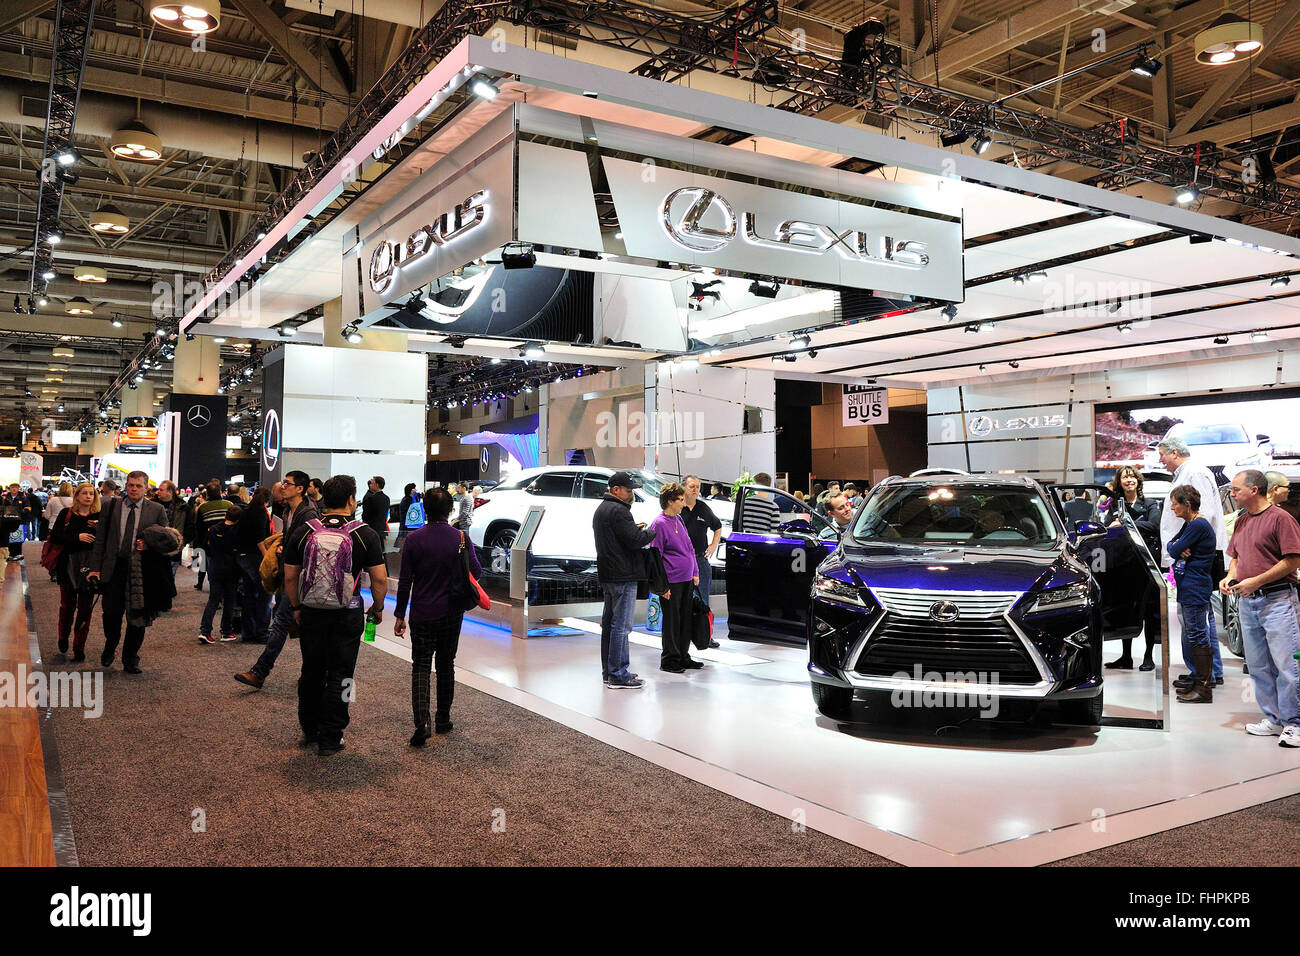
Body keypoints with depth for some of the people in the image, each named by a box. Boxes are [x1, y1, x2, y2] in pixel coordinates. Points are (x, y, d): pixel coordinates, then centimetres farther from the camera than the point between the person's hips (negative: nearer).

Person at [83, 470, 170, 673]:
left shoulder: (156, 510, 2)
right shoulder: (110, 506, 5)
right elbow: (100, 538, 6)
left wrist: (149, 546, -13)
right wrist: (95, 567, 1)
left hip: (142, 570, 0)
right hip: (114, 567, 1)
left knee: (137, 617, 4)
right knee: (112, 612, 1)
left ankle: (130, 660, 18)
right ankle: (110, 647, 31)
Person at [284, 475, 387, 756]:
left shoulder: (303, 532, -1)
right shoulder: (366, 534, -8)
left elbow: (290, 577, 2)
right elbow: (380, 579, -8)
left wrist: (296, 607, 16)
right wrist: (378, 608, 7)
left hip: (311, 614, 3)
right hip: (348, 615, -2)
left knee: (312, 672, 17)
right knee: (339, 676, 6)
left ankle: (310, 730, 32)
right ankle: (330, 739, 12)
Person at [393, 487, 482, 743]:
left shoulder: (414, 539, -8)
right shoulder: (462, 538, -6)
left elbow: (405, 581, -5)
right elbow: (477, 572, 1)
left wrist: (400, 615, 3)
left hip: (422, 614, -1)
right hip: (452, 614, 1)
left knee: (421, 667, 3)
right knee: (446, 664, 15)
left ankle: (422, 723, -12)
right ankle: (443, 719, 23)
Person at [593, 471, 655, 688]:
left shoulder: (601, 509, 18)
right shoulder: (618, 511, -16)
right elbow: (635, 540, -20)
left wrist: (636, 529, 9)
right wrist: (653, 532, -4)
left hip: (607, 575, 11)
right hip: (623, 575, -11)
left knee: (609, 622, 15)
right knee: (621, 625, -7)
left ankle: (608, 671, 22)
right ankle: (618, 675, -5)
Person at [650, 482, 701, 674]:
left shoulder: (678, 519, 13)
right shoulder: (659, 523, -11)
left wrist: (695, 573, 15)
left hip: (687, 580, 8)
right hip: (671, 582, -8)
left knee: (686, 619, 13)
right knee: (672, 621, 0)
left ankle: (683, 657, 24)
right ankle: (669, 660, 11)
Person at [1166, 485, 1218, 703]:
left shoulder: (1199, 525, -16)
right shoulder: (1189, 524, 16)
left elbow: (1174, 550, -18)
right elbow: (1171, 546, 13)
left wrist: (1176, 546, 3)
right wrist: (1179, 548, -7)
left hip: (1195, 591, -10)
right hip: (1187, 589, 10)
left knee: (1198, 639, -6)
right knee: (1194, 638, 15)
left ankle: (1204, 689, -1)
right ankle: (1200, 683, 23)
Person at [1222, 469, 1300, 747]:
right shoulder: (1241, 521, 15)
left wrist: (1256, 581, -16)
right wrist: (1231, 577, 3)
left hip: (1277, 601, -8)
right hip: (1247, 602, 8)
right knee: (1259, 667, 9)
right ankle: (1274, 720, 18)